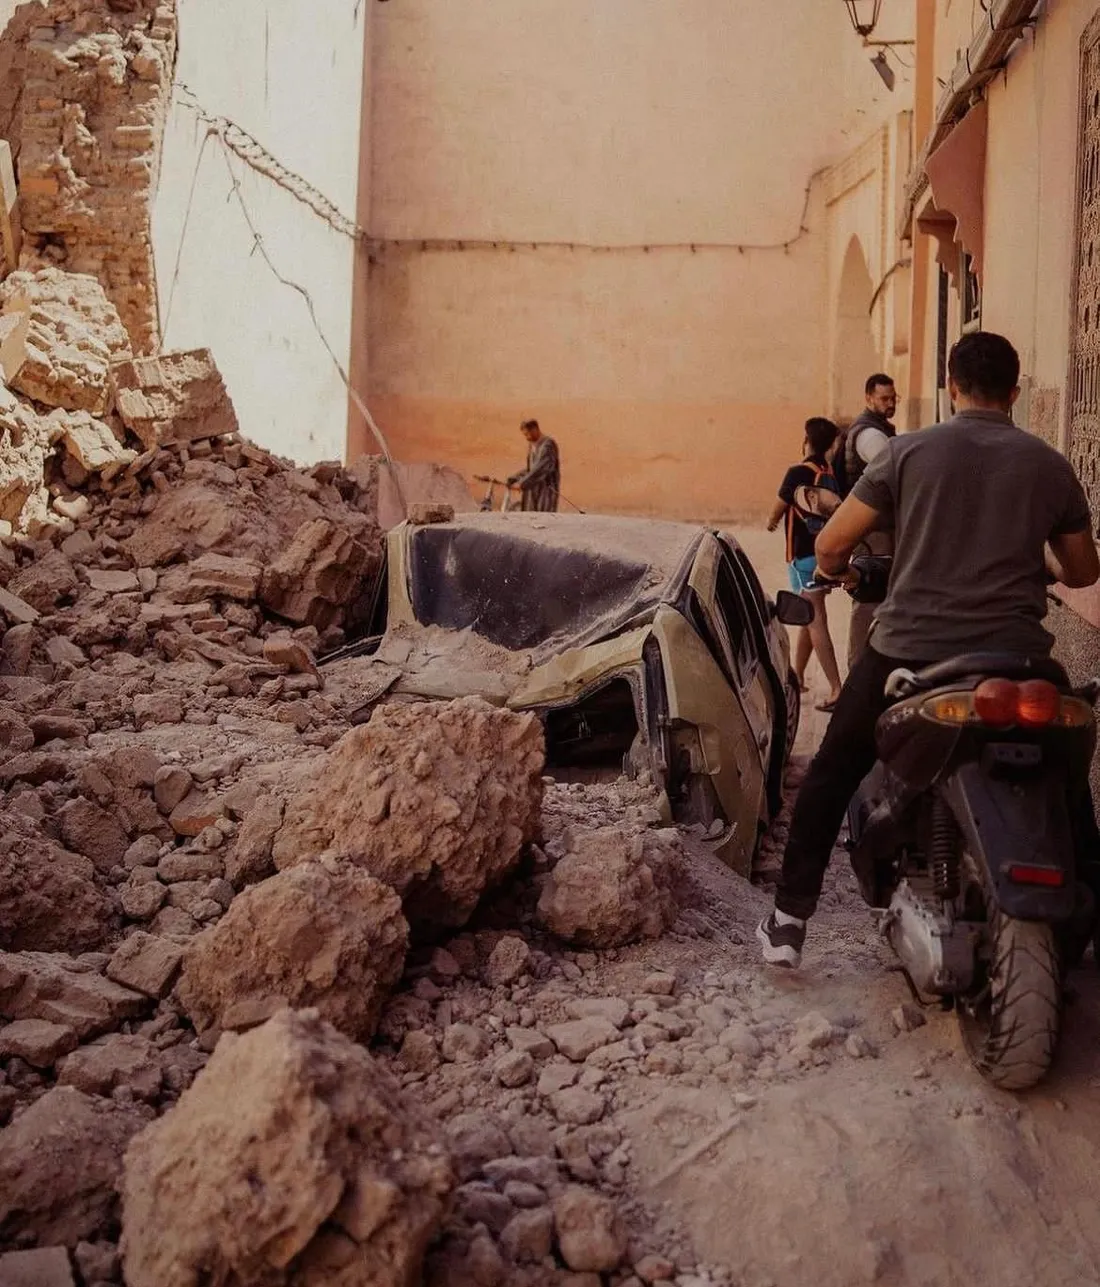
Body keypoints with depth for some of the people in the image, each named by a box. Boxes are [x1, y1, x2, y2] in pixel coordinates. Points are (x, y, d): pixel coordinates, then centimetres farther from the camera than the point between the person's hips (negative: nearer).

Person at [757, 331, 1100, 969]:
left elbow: (830, 546, -1)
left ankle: (789, 919, 15)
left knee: (831, 775, 18)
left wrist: (843, 572, 23)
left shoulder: (909, 451, 0)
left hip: (909, 648, -1)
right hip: (1016, 655, 2)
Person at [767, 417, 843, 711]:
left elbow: (780, 508, -4)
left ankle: (836, 688, -17)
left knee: (815, 621, -10)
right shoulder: (833, 476, 6)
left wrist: (771, 522, 18)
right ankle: (797, 676, 30)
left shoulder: (798, 473, -14)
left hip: (804, 554, -8)